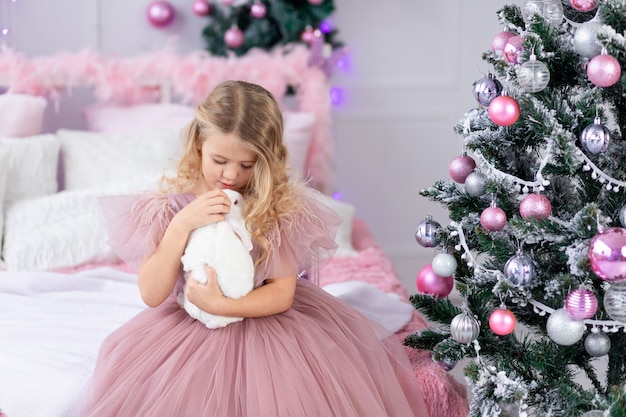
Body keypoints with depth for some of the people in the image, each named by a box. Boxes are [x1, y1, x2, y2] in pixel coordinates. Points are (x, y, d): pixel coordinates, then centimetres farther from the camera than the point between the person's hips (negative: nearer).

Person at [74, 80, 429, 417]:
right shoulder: (170, 203, -6)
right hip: (190, 327, 2)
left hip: (265, 316, -1)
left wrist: (221, 304, -26)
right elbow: (152, 295, -10)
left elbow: (282, 294, -10)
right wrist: (181, 226, -22)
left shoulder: (280, 201, -9)